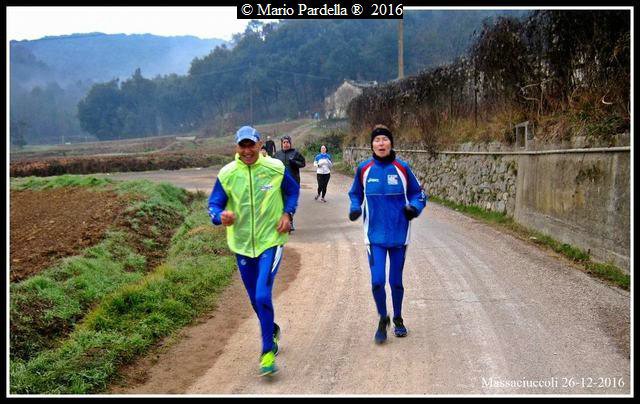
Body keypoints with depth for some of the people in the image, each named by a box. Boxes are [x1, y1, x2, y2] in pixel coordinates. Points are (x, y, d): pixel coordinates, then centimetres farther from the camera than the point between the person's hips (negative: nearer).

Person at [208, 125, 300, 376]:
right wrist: (220, 216, -30)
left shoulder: (276, 168, -7)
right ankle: (272, 330, 45)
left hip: (270, 241, -3)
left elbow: (293, 190, 11)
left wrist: (287, 214, -5)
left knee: (262, 296, -17)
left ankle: (268, 351, -2)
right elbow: (213, 205, -6)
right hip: (242, 245, 3)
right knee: (256, 299, 16)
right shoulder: (227, 174, -8)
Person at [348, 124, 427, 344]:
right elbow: (355, 193, 13)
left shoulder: (402, 168, -5)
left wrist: (414, 207, -14)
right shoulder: (364, 169, -2)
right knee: (377, 281, -9)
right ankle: (383, 319, 17)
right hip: (375, 235, 0)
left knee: (396, 281, 11)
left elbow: (418, 193, 6)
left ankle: (398, 319, 36)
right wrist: (355, 208, -7)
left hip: (399, 233, 0)